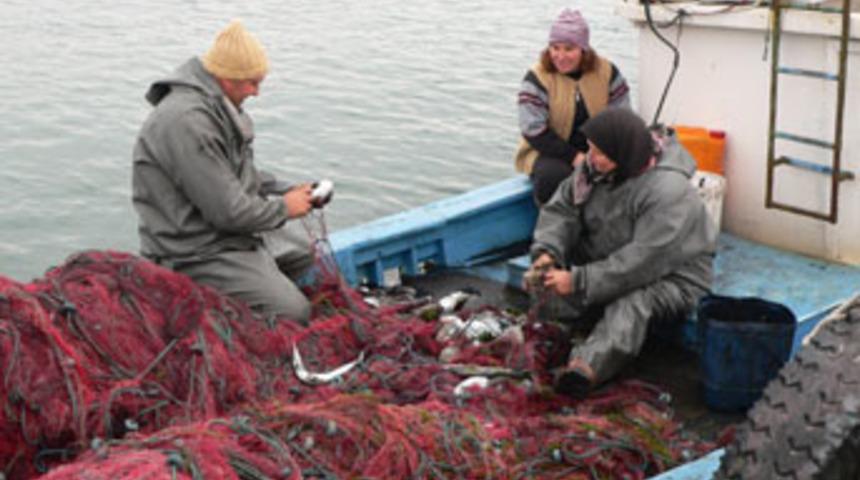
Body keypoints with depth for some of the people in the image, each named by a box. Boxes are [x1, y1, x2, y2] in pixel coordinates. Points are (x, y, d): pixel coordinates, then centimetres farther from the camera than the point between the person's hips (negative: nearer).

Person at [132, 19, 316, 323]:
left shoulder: (215, 105, 7)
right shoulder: (188, 122, -28)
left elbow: (243, 175, 19)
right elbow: (228, 210, -27)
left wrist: (288, 191, 4)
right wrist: (283, 208, -11)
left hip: (233, 228, 11)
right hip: (196, 251, -11)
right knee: (294, 313, -16)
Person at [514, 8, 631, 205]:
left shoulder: (607, 72, -1)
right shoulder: (537, 79, -10)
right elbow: (534, 132, -15)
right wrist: (575, 157, -23)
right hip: (551, 152, -3)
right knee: (554, 174, -36)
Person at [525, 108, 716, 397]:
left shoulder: (668, 191, -29)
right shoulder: (595, 167, -7)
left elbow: (643, 262, -33)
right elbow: (562, 209, -3)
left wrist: (579, 281, -34)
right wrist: (547, 251, -23)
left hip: (672, 278, -8)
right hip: (610, 262, 8)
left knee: (633, 305, -40)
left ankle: (588, 366, -62)